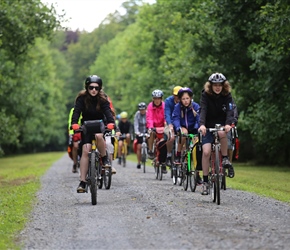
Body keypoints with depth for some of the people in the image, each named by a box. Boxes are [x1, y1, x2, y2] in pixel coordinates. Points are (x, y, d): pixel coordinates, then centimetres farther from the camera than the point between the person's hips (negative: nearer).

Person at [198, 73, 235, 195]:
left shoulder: (227, 96, -8)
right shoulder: (205, 95, -11)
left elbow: (230, 111, -22)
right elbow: (203, 110, -26)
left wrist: (228, 124, -42)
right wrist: (202, 124, -45)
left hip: (221, 125, 0)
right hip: (208, 126, 0)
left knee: (222, 134, -37)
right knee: (206, 152, -14)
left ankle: (225, 159, -17)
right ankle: (205, 181, -4)